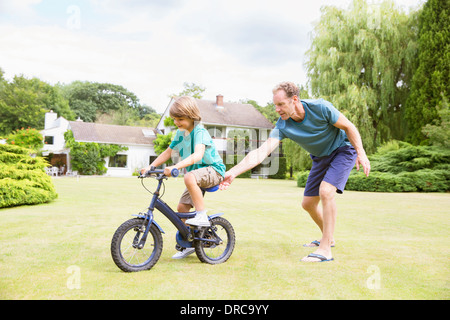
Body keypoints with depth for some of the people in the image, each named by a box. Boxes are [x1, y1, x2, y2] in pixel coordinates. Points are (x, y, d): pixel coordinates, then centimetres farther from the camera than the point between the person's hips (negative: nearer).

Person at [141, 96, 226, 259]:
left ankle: (202, 216, -27)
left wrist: (175, 167, -47)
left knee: (189, 177, -38)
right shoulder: (180, 133, 6)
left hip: (213, 170, -8)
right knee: (181, 207, 0)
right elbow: (168, 152, 14)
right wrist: (150, 166, 2)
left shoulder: (200, 131, -19)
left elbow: (197, 155, -36)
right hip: (197, 174, 8)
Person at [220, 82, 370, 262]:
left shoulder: (320, 108, -28)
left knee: (326, 191, -27)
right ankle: (328, 238, 33)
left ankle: (325, 250, -20)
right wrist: (232, 173, -40)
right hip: (320, 158, 5)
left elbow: (349, 127, -14)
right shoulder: (283, 126, -20)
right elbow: (262, 152, -29)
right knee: (308, 203, 6)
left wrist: (361, 153, -19)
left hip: (343, 150, -5)